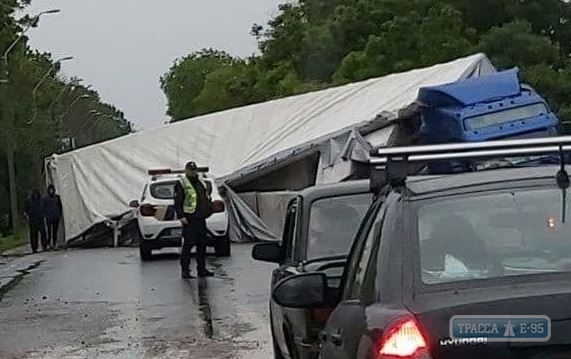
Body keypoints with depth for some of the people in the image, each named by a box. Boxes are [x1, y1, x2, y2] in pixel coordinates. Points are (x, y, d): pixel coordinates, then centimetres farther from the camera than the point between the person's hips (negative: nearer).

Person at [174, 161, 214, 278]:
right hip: (189, 220, -7)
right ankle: (185, 270, -4)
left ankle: (201, 269, 16)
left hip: (201, 219, 7)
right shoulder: (181, 184, -4)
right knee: (188, 244, -8)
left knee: (202, 244, 9)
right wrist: (181, 216, -17)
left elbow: (206, 199, 32)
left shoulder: (201, 183, 18)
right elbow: (177, 202, -10)